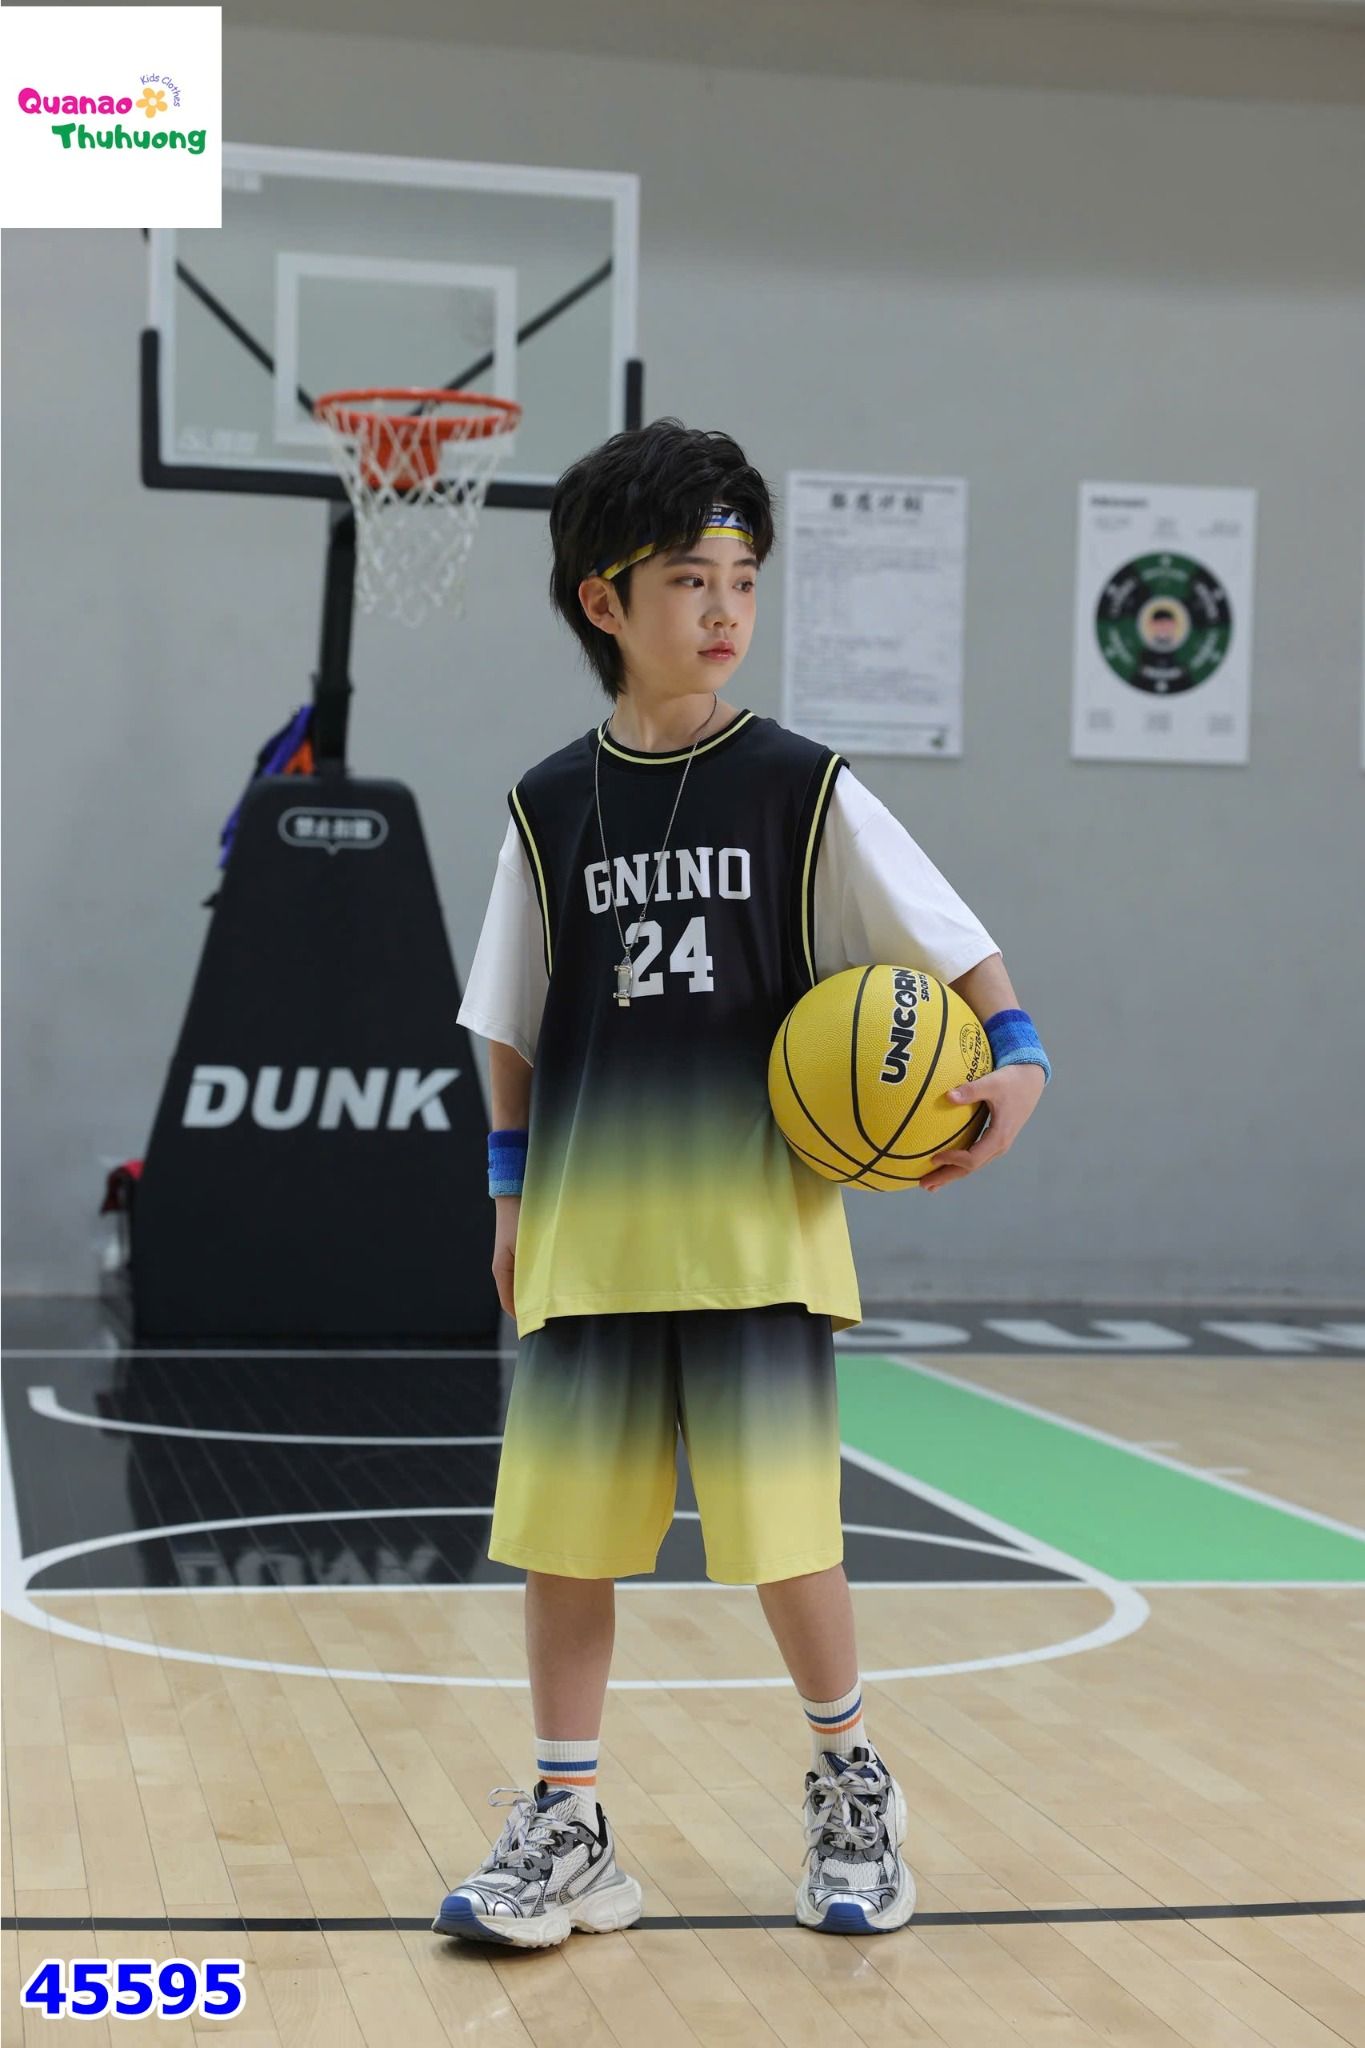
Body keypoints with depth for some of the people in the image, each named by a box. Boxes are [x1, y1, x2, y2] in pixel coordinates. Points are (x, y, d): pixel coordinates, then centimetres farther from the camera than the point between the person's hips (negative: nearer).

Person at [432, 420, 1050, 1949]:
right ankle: (566, 1832, 17)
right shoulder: (552, 806, 5)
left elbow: (951, 939, 0)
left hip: (757, 1226, -2)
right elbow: (513, 1025, 13)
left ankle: (851, 1786, 24)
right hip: (588, 1233, 2)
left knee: (779, 1522, -1)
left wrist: (1015, 1055, -15)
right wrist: (512, 1187, 11)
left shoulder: (800, 789, -2)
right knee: (563, 1532, 4)